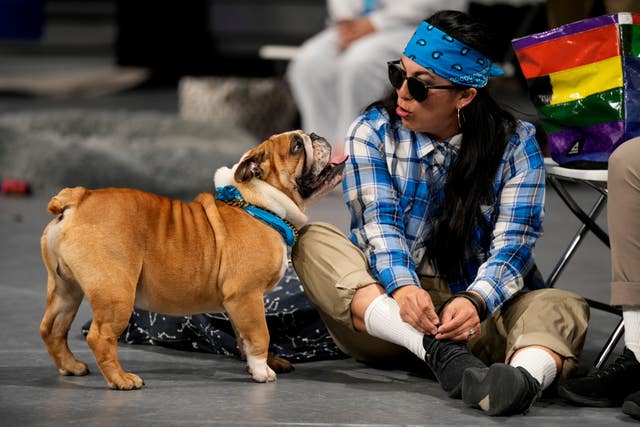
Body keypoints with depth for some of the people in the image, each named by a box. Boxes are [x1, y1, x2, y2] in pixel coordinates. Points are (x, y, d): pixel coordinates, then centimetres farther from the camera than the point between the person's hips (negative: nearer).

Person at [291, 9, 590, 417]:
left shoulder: (516, 144, 0)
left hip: (479, 309, -1)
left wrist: (474, 301, -33)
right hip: (383, 300, 1)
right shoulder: (372, 131, 3)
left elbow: (512, 244, -11)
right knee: (314, 241, -26)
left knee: (564, 306, -29)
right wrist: (402, 288, -33)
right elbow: (379, 224, -10)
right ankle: (441, 353, -47)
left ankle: (528, 373, -69)